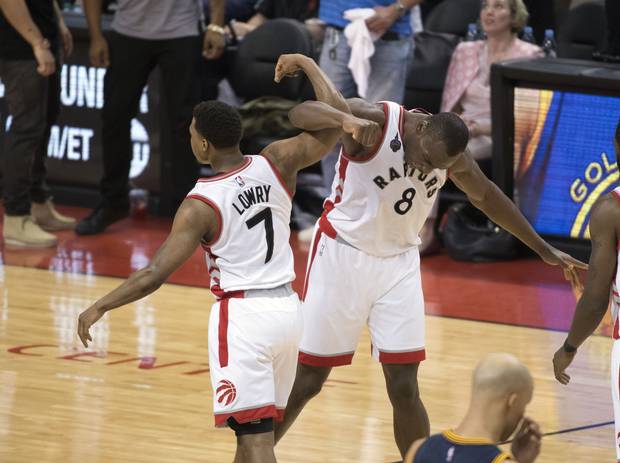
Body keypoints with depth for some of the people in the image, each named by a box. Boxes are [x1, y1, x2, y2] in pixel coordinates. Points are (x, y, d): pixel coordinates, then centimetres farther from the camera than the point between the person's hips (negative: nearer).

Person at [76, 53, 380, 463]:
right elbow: (336, 121, 2)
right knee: (256, 425, 21)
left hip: (242, 314, -7)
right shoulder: (276, 164, -2)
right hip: (287, 308, 7)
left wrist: (98, 308, -5)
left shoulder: (200, 205, -14)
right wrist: (307, 64, 11)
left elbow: (154, 276, -15)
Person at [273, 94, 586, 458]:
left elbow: (487, 196, 14)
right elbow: (302, 113, -32)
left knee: (405, 390, -2)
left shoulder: (452, 155, -5)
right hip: (343, 256, -4)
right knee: (307, 381, 1)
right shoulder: (375, 121, -21)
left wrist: (543, 249, 19)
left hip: (399, 265, 4)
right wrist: (346, 121, -52)